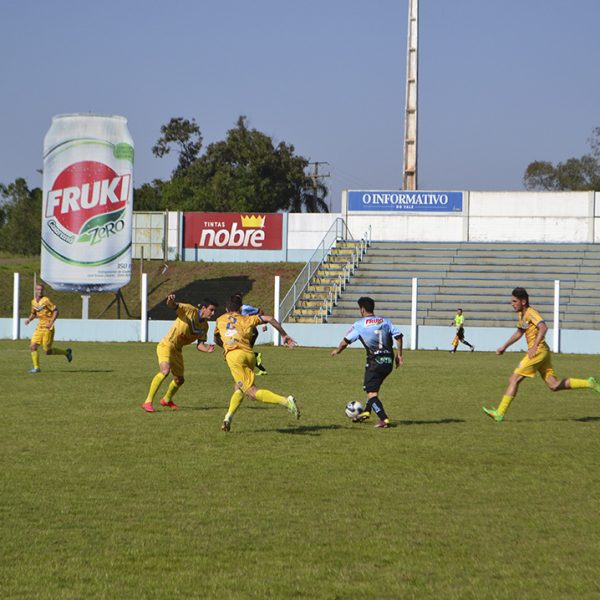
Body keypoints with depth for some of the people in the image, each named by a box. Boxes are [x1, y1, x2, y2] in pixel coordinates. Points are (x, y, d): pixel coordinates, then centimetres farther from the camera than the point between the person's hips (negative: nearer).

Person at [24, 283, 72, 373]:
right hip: (39, 327, 7)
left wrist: (51, 323, -21)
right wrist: (29, 319, 3)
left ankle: (66, 352, 17)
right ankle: (36, 368, 4)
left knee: (47, 351, -4)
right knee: (32, 346, -5)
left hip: (48, 328, -7)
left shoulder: (46, 300, -13)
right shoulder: (33, 301, 9)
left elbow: (56, 311, -12)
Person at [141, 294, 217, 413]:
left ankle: (166, 400, 46)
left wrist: (206, 349, -19)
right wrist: (171, 301, -50)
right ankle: (148, 402, -26)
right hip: (166, 345, -8)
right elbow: (172, 306, -26)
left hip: (177, 350, 8)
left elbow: (199, 345, 4)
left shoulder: (204, 326, 5)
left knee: (180, 380, 16)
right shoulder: (190, 310, -15)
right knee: (165, 371, -30)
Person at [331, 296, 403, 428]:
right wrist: (399, 355, 12)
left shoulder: (359, 324, -3)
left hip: (375, 362, -6)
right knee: (374, 387, 26)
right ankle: (366, 412, 33)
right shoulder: (385, 321, 10)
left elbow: (345, 342, -4)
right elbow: (398, 336, 4)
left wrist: (337, 351, 15)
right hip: (389, 362, 6)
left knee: (371, 393, -3)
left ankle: (384, 419, -16)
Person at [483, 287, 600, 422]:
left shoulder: (531, 313, -12)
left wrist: (534, 347, -33)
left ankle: (500, 413, -7)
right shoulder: (522, 314, 17)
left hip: (538, 351, -10)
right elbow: (519, 333, 31)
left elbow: (543, 327, -28)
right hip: (542, 352, 10)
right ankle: (589, 383, 10)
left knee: (513, 379, -8)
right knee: (554, 385, 8)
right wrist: (504, 347, 28)